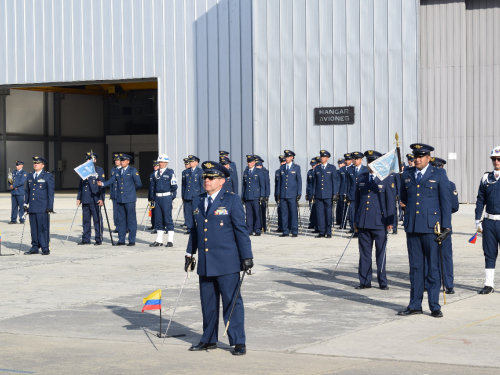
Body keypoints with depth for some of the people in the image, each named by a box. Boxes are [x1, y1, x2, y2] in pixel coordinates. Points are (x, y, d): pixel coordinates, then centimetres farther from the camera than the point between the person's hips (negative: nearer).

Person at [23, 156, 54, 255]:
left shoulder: (48, 176, 1)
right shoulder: (30, 176, 16)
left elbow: (50, 192, -2)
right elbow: (27, 191, 19)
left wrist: (50, 206, -8)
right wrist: (25, 204, 13)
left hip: (42, 207, -5)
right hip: (32, 207, 5)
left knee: (43, 227, -4)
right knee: (34, 228, 6)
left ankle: (45, 248, 1)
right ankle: (35, 248, 13)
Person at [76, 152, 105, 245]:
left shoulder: (99, 170, 1)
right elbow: (80, 185, 18)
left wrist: (101, 198, -11)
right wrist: (78, 198, 13)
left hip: (95, 200, -5)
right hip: (85, 199, 5)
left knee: (97, 220, -2)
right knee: (85, 220, 7)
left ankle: (99, 239, 3)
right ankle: (85, 239, 13)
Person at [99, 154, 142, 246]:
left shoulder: (133, 171, -1)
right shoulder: (117, 172, 14)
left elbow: (139, 184, -1)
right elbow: (111, 181, 6)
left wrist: (131, 190, 10)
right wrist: (102, 184, -11)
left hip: (129, 199, -5)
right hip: (120, 199, 5)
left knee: (131, 219, -3)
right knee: (121, 219, 8)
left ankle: (132, 241, 1)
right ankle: (121, 240, 13)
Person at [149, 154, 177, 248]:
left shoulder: (170, 172, -4)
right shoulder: (156, 173, 13)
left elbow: (174, 186, -5)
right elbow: (154, 186, 16)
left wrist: (172, 196, 0)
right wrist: (153, 199, 12)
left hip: (166, 197, -6)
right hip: (157, 198, 6)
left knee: (168, 218, -3)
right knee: (158, 219, 8)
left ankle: (170, 241, 2)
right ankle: (159, 240, 15)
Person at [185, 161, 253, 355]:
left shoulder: (231, 200, -4)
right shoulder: (198, 201, 12)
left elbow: (241, 230, -6)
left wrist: (247, 256, -9)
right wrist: (190, 253, 18)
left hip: (226, 263, -5)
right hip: (205, 263, 6)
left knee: (231, 301, -4)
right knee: (208, 302, 12)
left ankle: (238, 342, 2)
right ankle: (209, 340, 23)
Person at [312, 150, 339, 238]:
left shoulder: (332, 168, 5)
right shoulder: (317, 168, 13)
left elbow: (335, 181, 2)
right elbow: (314, 182, 15)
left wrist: (335, 194, -5)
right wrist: (313, 194, 10)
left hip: (328, 195, -3)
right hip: (319, 195, 3)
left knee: (329, 214, -1)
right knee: (319, 214, 0)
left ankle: (328, 232, 5)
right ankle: (321, 232, 6)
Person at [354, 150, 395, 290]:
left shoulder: (387, 179, -2)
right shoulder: (361, 178, 11)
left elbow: (391, 201, -2)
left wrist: (390, 222, -5)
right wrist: (355, 220, 12)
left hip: (379, 224, -4)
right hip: (363, 222, 4)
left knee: (381, 253, 2)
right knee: (364, 253, 7)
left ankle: (382, 282, 10)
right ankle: (365, 281, 14)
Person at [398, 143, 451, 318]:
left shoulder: (439, 174, 1)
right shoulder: (406, 174, 11)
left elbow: (446, 201, -1)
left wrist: (446, 227, -6)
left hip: (431, 227, -3)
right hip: (412, 227, 4)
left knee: (433, 268, 0)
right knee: (415, 267, 8)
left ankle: (435, 306, 6)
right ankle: (415, 305, 13)